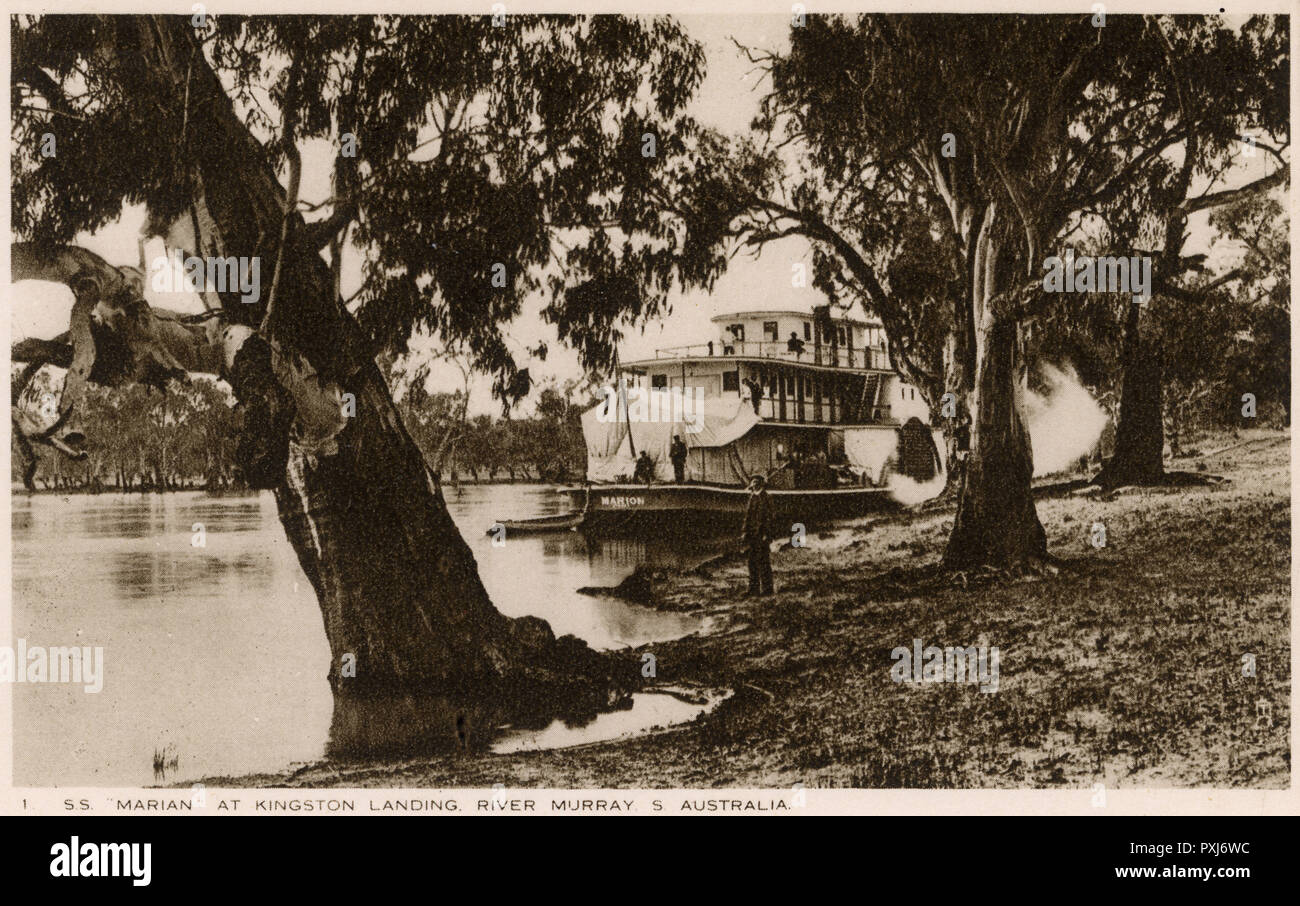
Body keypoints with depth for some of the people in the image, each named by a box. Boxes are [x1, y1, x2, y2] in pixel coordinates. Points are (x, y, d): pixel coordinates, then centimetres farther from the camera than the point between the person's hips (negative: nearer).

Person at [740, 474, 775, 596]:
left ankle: (766, 588, -1)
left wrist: (766, 534, -17)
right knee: (753, 562, 11)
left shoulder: (765, 498, -8)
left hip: (761, 535, -8)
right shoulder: (752, 498, 15)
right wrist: (744, 532, 14)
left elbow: (768, 517, -11)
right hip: (753, 535, 8)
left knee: (763, 562, -6)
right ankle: (754, 587, 18)